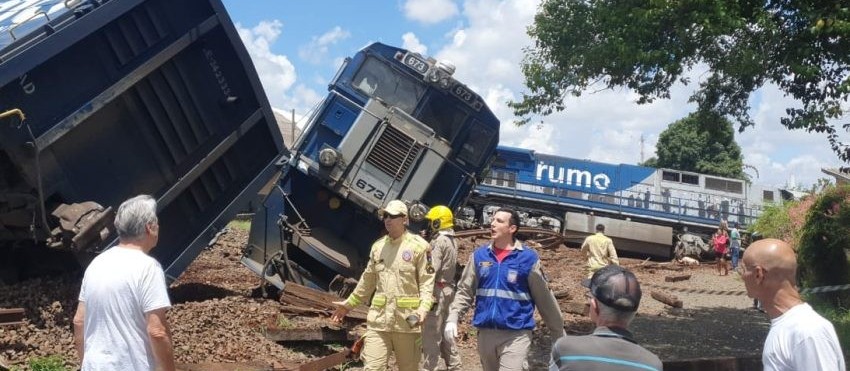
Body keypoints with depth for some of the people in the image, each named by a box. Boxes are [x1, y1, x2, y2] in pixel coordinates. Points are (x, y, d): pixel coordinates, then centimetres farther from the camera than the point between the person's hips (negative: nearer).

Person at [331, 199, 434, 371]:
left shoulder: (418, 246, -4)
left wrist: (424, 308, -20)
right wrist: (349, 303, 23)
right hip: (379, 318, 4)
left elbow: (427, 281, -6)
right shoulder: (378, 246, 12)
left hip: (407, 320, -3)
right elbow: (367, 281, 21)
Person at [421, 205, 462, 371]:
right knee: (445, 330, 17)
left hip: (438, 289, -9)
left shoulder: (438, 241, -15)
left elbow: (433, 269, -21)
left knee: (431, 332, -4)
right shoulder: (453, 240, 13)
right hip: (449, 288, 9)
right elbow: (449, 266, 11)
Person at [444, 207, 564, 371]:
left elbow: (544, 299, 0)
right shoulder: (479, 255, 4)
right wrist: (453, 318, -6)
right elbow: (465, 291, 7)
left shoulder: (528, 258, -5)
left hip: (516, 335, -4)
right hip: (485, 333, 4)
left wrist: (559, 334, 6)